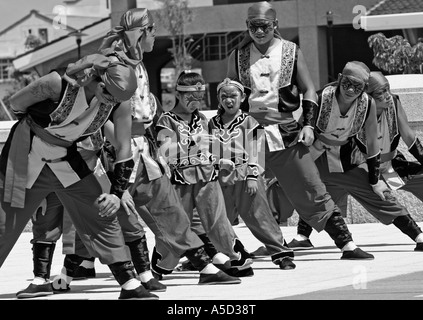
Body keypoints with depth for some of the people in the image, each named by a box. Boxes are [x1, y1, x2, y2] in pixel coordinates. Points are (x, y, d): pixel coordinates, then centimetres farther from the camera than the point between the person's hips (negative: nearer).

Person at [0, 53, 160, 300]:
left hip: (66, 160, 4)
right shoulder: (56, 85, -28)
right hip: (25, 159, -4)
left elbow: (125, 151, -11)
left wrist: (117, 194, -19)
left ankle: (130, 285, 3)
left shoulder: (117, 107, -15)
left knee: (102, 217, -1)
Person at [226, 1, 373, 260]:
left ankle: (347, 244, 1)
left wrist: (308, 125, -4)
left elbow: (309, 91, 7)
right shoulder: (238, 57, 8)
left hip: (286, 131, -1)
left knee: (313, 190, -2)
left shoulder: (291, 52, 6)